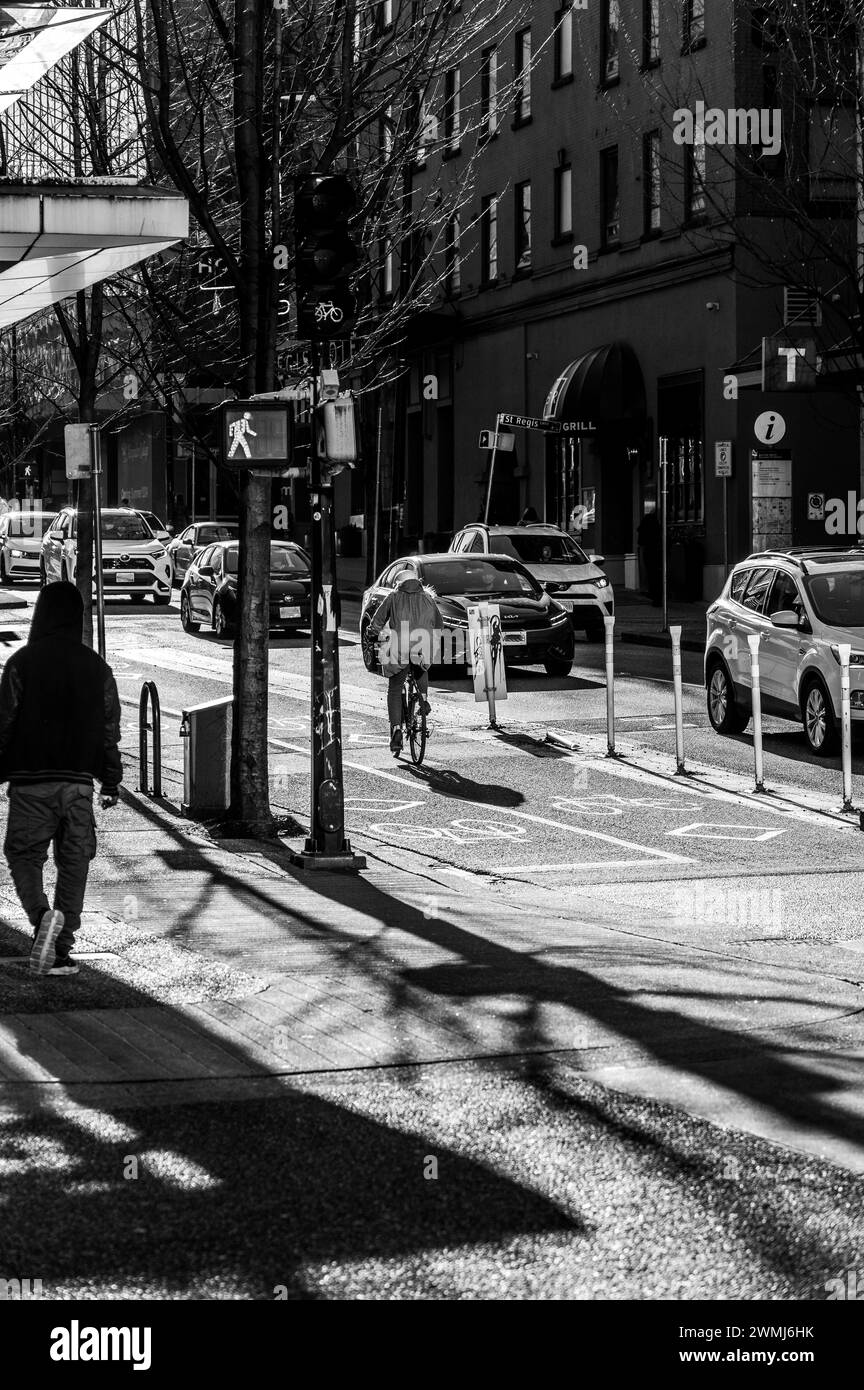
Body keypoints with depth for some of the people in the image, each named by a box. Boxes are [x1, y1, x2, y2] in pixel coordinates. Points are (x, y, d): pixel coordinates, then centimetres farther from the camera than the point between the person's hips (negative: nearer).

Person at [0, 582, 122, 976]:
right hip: (79, 781, 3)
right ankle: (60, 950, 7)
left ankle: (42, 914, -20)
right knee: (73, 862, 9)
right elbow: (110, 729, 7)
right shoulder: (96, 667, 4)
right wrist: (111, 782, 15)